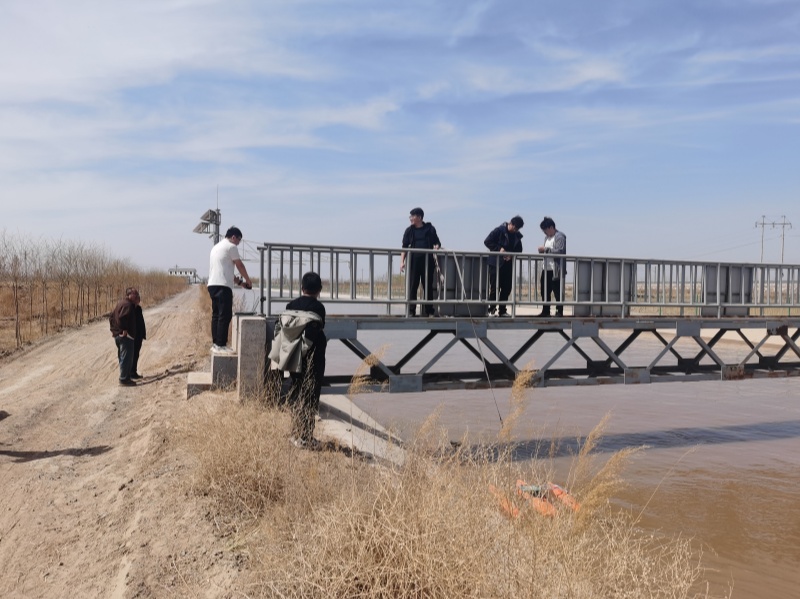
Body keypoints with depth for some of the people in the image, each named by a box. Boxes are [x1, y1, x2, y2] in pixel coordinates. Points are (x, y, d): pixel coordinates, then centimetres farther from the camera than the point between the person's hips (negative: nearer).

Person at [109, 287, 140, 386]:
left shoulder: (120, 303, 16)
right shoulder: (128, 304, -15)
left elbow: (111, 317, 18)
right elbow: (122, 317, -29)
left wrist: (114, 329, 16)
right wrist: (124, 330, -21)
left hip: (117, 335, 10)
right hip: (126, 336, -10)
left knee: (123, 357, 16)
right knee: (127, 358, -5)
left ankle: (124, 378, 23)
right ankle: (124, 379, -2)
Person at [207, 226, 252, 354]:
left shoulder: (216, 247, 25)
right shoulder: (231, 246, -4)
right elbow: (240, 266, 0)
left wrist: (238, 281, 26)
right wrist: (248, 280, 14)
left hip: (213, 285, 10)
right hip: (223, 286, -10)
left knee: (216, 315, 11)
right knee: (225, 316, -10)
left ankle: (215, 344, 13)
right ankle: (221, 345, -12)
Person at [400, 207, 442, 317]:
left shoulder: (430, 229, 5)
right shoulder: (409, 230, 7)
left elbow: (437, 242, 12)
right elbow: (404, 247, 6)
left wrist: (436, 246, -12)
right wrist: (402, 261, -4)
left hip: (428, 262, 0)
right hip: (413, 262, 0)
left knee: (428, 287, 4)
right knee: (412, 287, -1)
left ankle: (430, 311, 12)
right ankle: (411, 311, 4)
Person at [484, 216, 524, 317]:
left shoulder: (517, 236, 10)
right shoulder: (499, 231, -6)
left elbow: (519, 250, 14)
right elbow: (487, 242, -7)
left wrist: (511, 255, -7)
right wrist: (499, 249, -16)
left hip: (508, 264, 5)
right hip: (496, 264, -5)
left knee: (506, 288, 6)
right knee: (494, 287, -4)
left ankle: (502, 310, 15)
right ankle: (491, 310, 2)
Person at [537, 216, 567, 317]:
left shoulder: (559, 237, -7)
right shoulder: (547, 237, 19)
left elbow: (560, 252, -17)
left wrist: (546, 249, -18)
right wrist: (542, 251, 7)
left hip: (555, 270, -8)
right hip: (546, 269, 8)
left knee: (557, 292, -3)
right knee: (545, 291, 9)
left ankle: (559, 311, 3)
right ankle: (545, 311, 17)